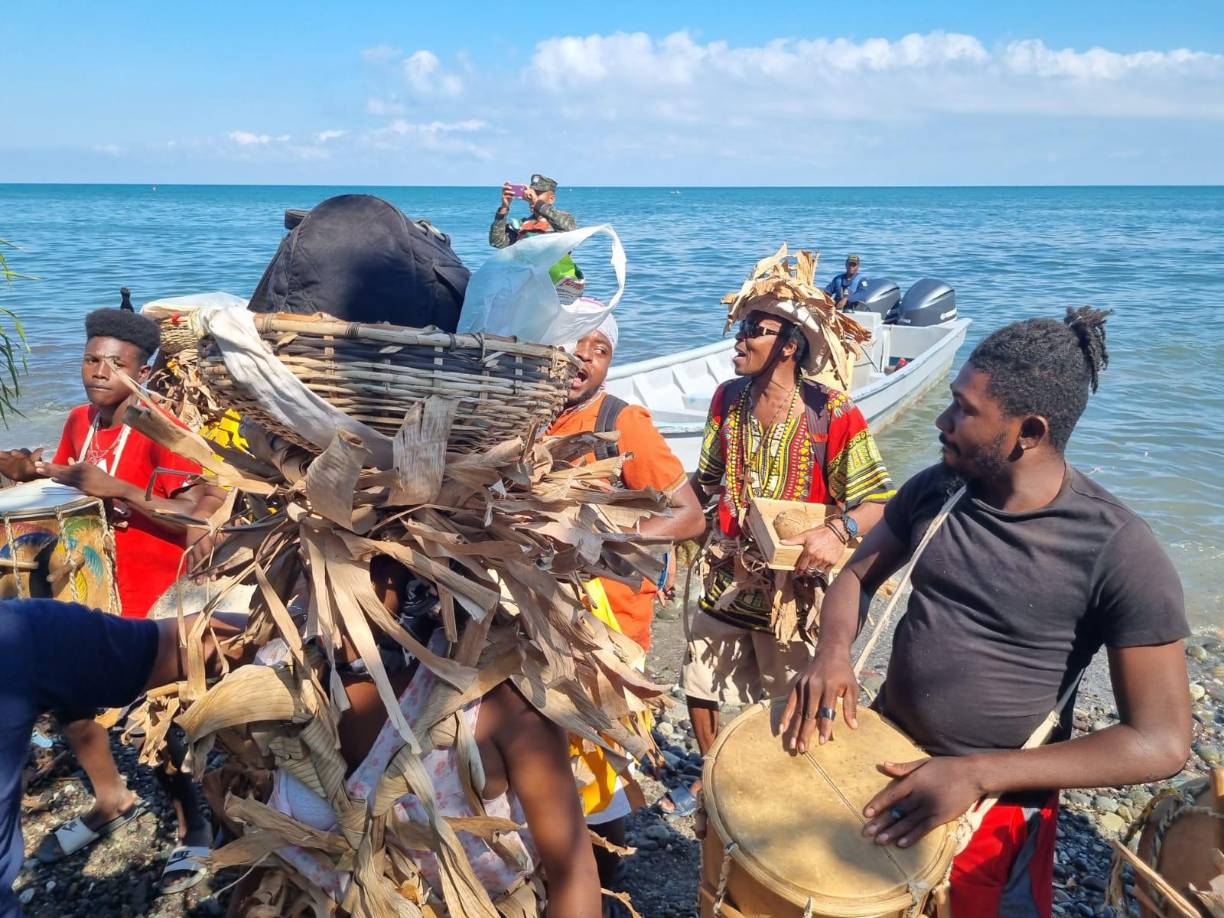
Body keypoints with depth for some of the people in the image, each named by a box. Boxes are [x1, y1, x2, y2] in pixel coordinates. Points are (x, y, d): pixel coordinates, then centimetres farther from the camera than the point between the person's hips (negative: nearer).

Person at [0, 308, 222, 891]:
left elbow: (198, 515, -27)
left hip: (149, 599, -8)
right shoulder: (79, 421, 2)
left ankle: (194, 827, 23)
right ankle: (113, 801, 41)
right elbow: (69, 488, 15)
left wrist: (116, 489, -32)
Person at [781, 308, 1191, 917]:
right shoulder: (933, 489, -8)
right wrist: (833, 652, -17)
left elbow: (1161, 742, -20)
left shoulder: (1119, 552, -22)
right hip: (879, 753, 5)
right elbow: (856, 577, 5)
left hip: (998, 804, -4)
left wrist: (978, 775, -26)